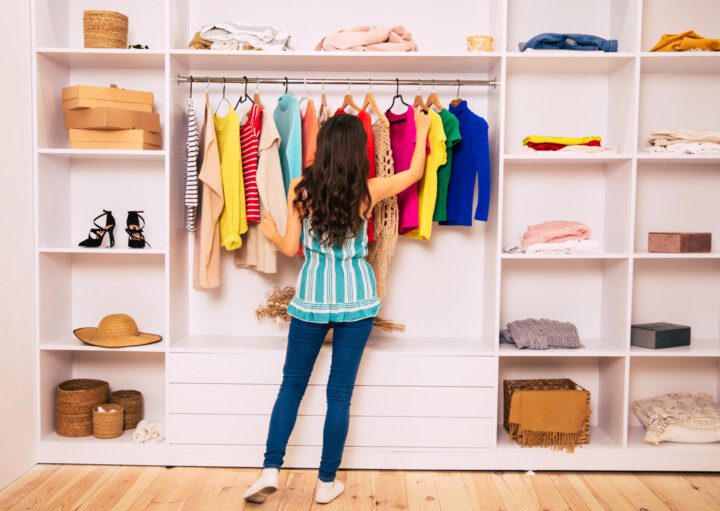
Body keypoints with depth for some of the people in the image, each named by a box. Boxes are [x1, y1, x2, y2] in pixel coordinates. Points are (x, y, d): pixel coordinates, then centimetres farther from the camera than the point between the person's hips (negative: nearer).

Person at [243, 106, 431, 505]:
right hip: (356, 297, 0)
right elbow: (415, 172, 11)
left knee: (292, 383, 14)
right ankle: (327, 483, 18)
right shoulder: (368, 191, -6)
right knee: (340, 392, 7)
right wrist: (421, 129, 25)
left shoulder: (300, 189, -5)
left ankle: (270, 471, 12)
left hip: (312, 295, 1)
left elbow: (291, 248, -1)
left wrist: (271, 235, 20)